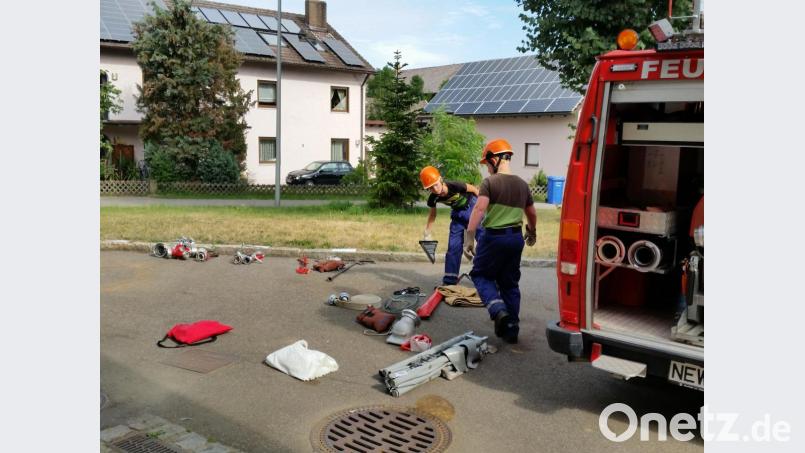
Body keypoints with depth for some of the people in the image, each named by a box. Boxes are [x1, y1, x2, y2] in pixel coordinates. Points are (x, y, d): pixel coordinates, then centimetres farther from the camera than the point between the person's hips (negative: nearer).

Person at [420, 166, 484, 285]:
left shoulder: (454, 186, -32)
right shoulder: (433, 198, -16)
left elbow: (473, 189, -15)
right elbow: (432, 214, 4)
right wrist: (427, 233, 4)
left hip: (472, 207, -5)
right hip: (457, 213, 5)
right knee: (453, 247, 5)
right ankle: (450, 280, 14)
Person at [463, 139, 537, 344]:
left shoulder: (490, 182, -8)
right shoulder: (522, 184, 10)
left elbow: (479, 209, -21)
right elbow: (532, 214, 19)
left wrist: (469, 236, -23)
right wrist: (532, 232, 37)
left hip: (494, 236, -5)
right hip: (516, 238, 6)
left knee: (481, 274, 12)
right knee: (510, 284, 14)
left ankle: (499, 309, -12)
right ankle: (511, 329, 17)